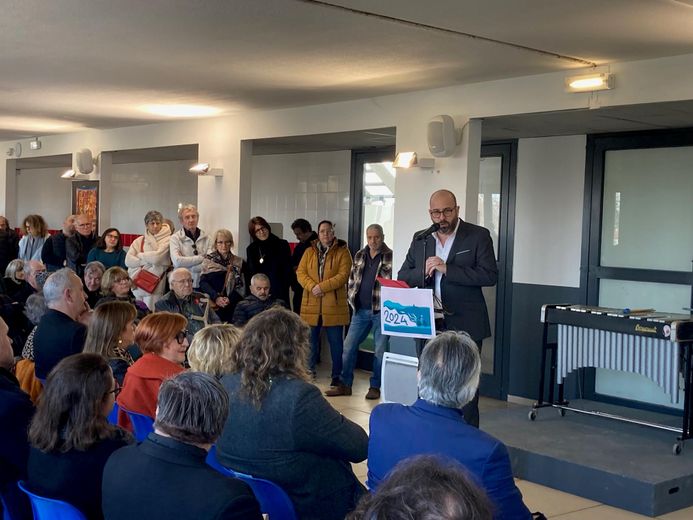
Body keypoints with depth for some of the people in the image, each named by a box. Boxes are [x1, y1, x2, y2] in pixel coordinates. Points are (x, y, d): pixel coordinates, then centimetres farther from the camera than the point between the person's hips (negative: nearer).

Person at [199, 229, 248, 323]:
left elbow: (242, 287, 3)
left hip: (231, 307, 0)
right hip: (211, 305, 0)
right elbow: (203, 282, 1)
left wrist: (230, 299, -14)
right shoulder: (208, 260, 10)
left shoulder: (240, 263, 9)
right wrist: (216, 297, -14)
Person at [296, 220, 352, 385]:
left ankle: (337, 375, 12)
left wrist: (322, 287, -17)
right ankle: (309, 372, 23)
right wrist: (312, 287, -14)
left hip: (334, 305, -3)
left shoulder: (342, 252, 1)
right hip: (311, 304, 3)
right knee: (311, 339, 9)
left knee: (336, 341, 3)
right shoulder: (309, 252, 12)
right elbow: (300, 272, 4)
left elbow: (343, 275, -9)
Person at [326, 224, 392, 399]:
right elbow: (352, 279, 17)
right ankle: (345, 385, 14)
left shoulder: (391, 257, -5)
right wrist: (351, 299, 7)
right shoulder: (359, 255, 11)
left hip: (381, 310, -4)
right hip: (360, 310, 5)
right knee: (349, 346, 4)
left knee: (380, 350, 3)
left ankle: (375, 387, 15)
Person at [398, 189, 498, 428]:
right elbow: (402, 276, 12)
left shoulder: (478, 236, -2)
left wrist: (447, 269, -19)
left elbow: (490, 275, -13)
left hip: (464, 327, -4)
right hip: (427, 325, 4)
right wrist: (423, 272, -10)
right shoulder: (420, 239, 11)